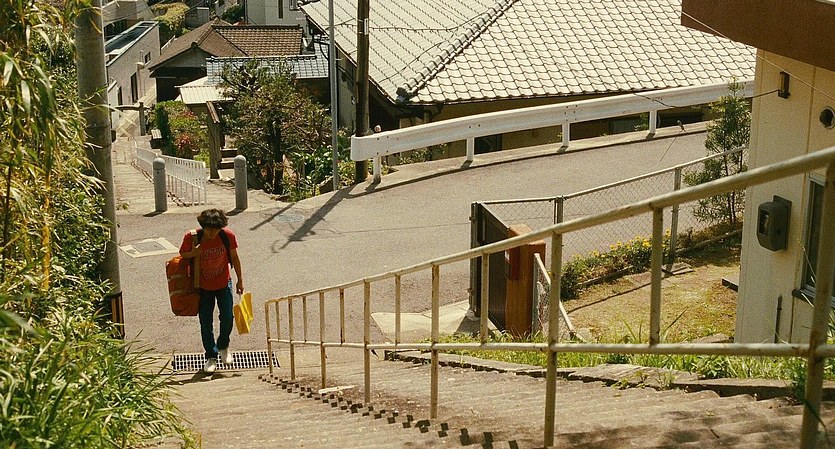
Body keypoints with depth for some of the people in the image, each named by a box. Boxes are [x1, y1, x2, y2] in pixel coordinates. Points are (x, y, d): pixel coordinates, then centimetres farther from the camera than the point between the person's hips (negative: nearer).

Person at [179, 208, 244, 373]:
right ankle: (211, 356, 24)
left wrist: (240, 280, 4)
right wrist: (193, 253, -28)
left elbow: (234, 257, -3)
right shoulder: (191, 237, -21)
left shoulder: (228, 236, -18)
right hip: (204, 287, 0)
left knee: (227, 318, -1)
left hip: (224, 284, 1)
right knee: (206, 324, 5)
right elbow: (182, 255, -5)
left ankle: (223, 346, 30)